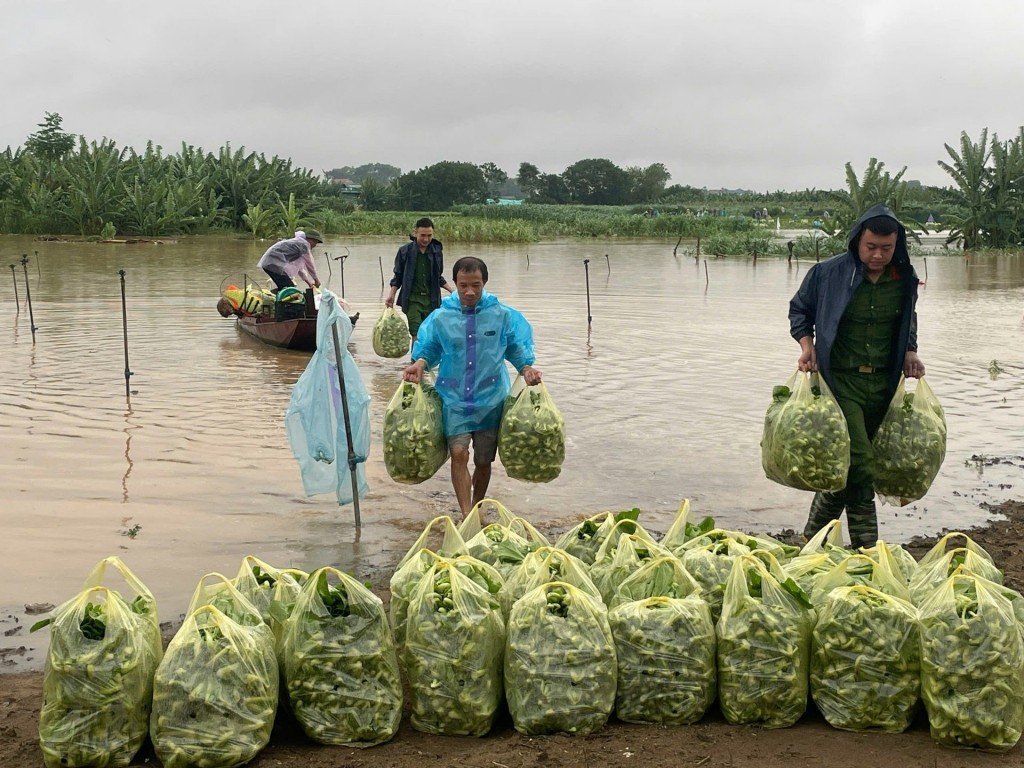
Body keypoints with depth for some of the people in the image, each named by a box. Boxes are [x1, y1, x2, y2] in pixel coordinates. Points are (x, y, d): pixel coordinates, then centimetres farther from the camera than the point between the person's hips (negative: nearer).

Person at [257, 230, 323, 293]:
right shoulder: (304, 244, -5)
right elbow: (310, 264, 0)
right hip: (274, 265, -11)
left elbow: (299, 267, 28)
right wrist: (316, 279, 13)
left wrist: (309, 282, 26)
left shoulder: (298, 242, 25)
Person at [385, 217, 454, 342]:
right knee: (417, 335, -10)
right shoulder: (405, 251, -2)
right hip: (412, 299, -3)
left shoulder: (437, 251, 5)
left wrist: (453, 291, 4)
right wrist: (391, 295, -5)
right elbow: (398, 277, 7)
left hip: (431, 300, 3)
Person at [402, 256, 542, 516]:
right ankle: (467, 517, -20)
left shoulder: (504, 316, -3)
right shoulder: (440, 318, -2)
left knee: (484, 461, 11)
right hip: (454, 399, -1)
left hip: (490, 400, 1)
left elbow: (517, 348, 6)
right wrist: (420, 364, -13)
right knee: (459, 454, -19)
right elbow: (429, 349, 8)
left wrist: (527, 368, -12)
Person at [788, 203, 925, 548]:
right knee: (861, 468, -14)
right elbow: (799, 309, 8)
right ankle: (866, 547, 0)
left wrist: (909, 352, 5)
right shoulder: (827, 273, -8)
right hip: (841, 381, -4)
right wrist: (807, 344, -8)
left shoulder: (904, 280, 3)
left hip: (883, 385, 4)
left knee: (843, 470, 10)